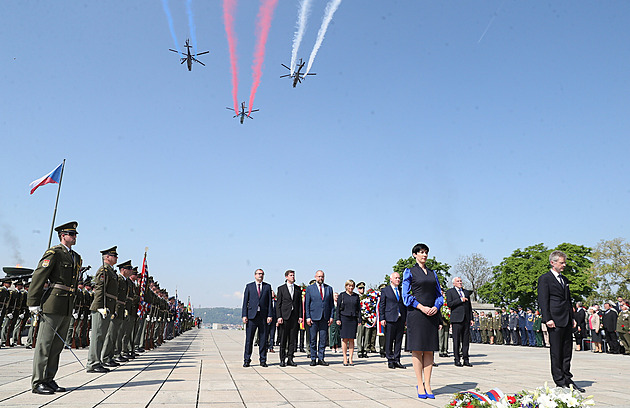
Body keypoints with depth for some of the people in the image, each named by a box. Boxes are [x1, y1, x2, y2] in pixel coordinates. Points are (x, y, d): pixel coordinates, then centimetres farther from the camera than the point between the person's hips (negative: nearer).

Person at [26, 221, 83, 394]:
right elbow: (38, 277, -10)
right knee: (44, 344, -2)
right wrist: (33, 303, -12)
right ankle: (37, 382, 5)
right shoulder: (54, 253, -6)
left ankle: (49, 380, 19)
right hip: (53, 305, -8)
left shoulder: (76, 257, 18)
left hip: (67, 308, 8)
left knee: (57, 344, 11)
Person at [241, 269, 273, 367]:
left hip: (264, 316, 1)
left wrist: (270, 315, -3)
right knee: (249, 339, 0)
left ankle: (263, 360, 14)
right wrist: (244, 315, -4)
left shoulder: (267, 286, 10)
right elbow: (245, 302, 5)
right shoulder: (249, 286, 8)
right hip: (251, 315, -1)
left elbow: (270, 302, 6)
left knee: (263, 339, 5)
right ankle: (247, 360, 10)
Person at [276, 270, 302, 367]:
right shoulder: (281, 288, 4)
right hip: (285, 316, -3)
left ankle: (290, 359, 12)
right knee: (283, 339, 1)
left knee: (293, 339, 4)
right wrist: (279, 317, -8)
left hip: (295, 317, 3)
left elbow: (300, 303, 11)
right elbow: (278, 304, 0)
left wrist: (300, 316, 2)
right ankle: (282, 359, 9)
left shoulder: (298, 289, 12)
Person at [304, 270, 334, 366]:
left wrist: (331, 316, 3)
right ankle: (313, 359, 12)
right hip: (313, 317, -2)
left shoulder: (329, 288, 11)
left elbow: (331, 304, 11)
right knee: (313, 339, 2)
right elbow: (306, 304, 1)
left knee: (323, 339, 4)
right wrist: (308, 317, -6)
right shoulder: (310, 288, 3)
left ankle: (321, 359, 12)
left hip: (324, 318, 2)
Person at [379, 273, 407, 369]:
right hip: (390, 319, -4)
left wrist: (406, 318, 8)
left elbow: (405, 305, 15)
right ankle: (390, 361, 11)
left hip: (401, 319, 4)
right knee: (389, 341, 1)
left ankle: (397, 360, 14)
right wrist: (382, 318, -8)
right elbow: (381, 305, 0)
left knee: (399, 341, 7)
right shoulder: (385, 290, 3)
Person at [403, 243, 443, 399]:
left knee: (429, 350, 4)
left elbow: (439, 294, 15)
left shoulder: (432, 273, 15)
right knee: (417, 349, -2)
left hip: (432, 314, 4)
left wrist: (436, 307, -5)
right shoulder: (409, 272, 2)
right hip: (416, 313, -4)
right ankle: (420, 385, 6)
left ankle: (427, 385, 9)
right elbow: (406, 295, -4)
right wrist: (422, 307, -14)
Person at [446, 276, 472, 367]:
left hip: (466, 319, 5)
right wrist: (460, 300, -13)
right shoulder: (450, 292, 5)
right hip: (457, 319, -4)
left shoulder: (466, 292, 20)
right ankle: (457, 360, 3)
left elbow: (469, 306, 19)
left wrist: (471, 318, 12)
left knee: (466, 339, 4)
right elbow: (449, 303, -9)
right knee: (456, 340, -3)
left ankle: (466, 359, 10)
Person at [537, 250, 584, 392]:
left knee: (567, 351, 11)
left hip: (567, 321, 8)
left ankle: (567, 379, 20)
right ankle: (560, 382, 7)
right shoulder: (545, 279, -5)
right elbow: (543, 300, -10)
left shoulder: (564, 279, 19)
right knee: (556, 353, 0)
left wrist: (572, 318, 16)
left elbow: (568, 299, 23)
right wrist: (548, 319, -16)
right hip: (555, 321, -8)